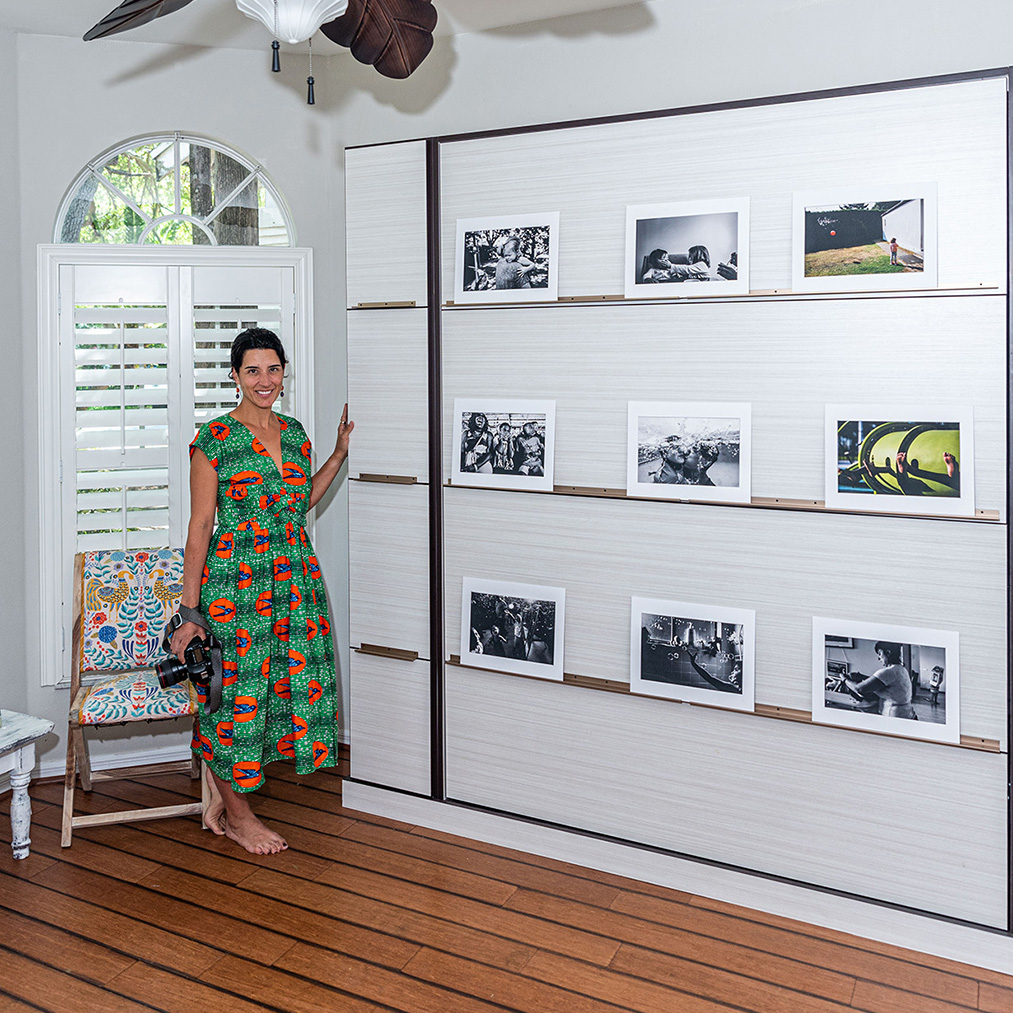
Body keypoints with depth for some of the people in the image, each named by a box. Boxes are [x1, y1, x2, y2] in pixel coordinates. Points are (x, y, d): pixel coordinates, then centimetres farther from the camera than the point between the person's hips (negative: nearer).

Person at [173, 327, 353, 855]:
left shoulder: (293, 432, 9)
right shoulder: (215, 437, -8)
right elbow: (200, 526, -8)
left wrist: (340, 452, 14)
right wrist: (189, 610, -9)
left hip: (296, 576, 6)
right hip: (236, 580, -6)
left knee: (294, 681, 9)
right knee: (241, 687, 2)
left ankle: (223, 794, 29)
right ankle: (237, 815, 23)